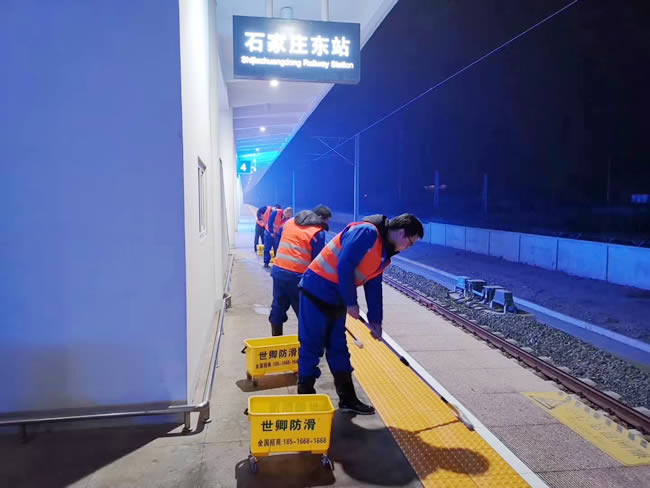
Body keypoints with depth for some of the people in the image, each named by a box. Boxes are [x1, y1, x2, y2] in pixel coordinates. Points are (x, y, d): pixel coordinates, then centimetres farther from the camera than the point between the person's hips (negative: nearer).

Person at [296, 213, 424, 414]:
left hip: (337, 298, 9)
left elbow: (374, 286, 15)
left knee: (338, 348, 14)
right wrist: (351, 302, -17)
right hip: (317, 291, -9)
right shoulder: (367, 232, -20)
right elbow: (344, 266, -25)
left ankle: (347, 398, 22)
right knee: (312, 346, 1)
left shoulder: (384, 252, 11)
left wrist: (375, 320, 13)